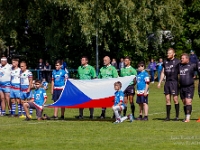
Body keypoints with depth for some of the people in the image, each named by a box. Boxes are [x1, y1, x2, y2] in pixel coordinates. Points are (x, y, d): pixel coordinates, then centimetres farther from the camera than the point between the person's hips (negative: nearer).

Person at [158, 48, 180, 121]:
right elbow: (163, 72, 20)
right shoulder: (165, 62, 14)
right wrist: (159, 82, 15)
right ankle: (168, 116, 9)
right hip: (167, 82, 5)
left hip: (174, 82, -5)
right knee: (167, 99, 4)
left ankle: (177, 116, 4)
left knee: (175, 99, -4)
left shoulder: (177, 62, -3)